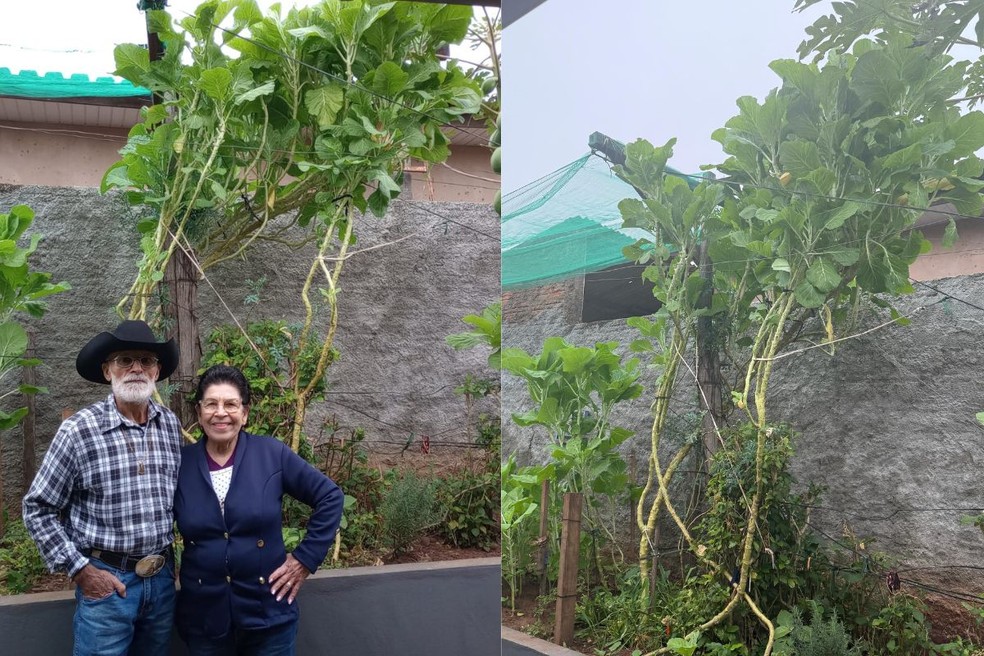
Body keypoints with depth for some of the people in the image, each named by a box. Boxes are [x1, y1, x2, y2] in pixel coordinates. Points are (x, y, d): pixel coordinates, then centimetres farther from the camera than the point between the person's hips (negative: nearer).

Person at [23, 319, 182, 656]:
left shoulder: (171, 424, 2)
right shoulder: (79, 430, -12)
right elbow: (38, 508, -6)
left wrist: (170, 561, 11)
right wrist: (79, 569, -9)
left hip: (162, 577, 4)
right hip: (107, 580, -4)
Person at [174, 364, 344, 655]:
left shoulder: (272, 454, -7)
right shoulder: (180, 463, -3)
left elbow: (330, 497, -2)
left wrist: (305, 558, -4)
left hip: (268, 613, -1)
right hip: (202, 617, 1)